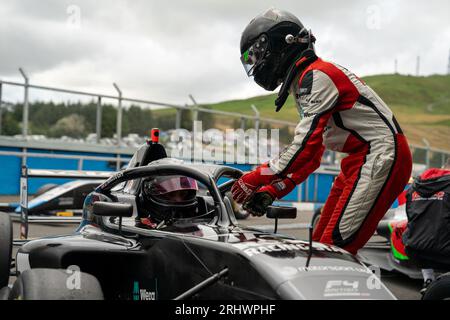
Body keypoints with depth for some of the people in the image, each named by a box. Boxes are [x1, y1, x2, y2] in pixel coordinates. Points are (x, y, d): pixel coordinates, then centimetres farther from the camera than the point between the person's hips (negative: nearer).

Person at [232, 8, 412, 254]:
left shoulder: (316, 76, -13)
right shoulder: (303, 85, 20)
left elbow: (306, 144, -22)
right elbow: (310, 155, 19)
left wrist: (257, 178, -15)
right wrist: (272, 192, 9)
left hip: (382, 156, -10)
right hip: (362, 159, 10)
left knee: (337, 249, -16)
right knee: (320, 246, 7)